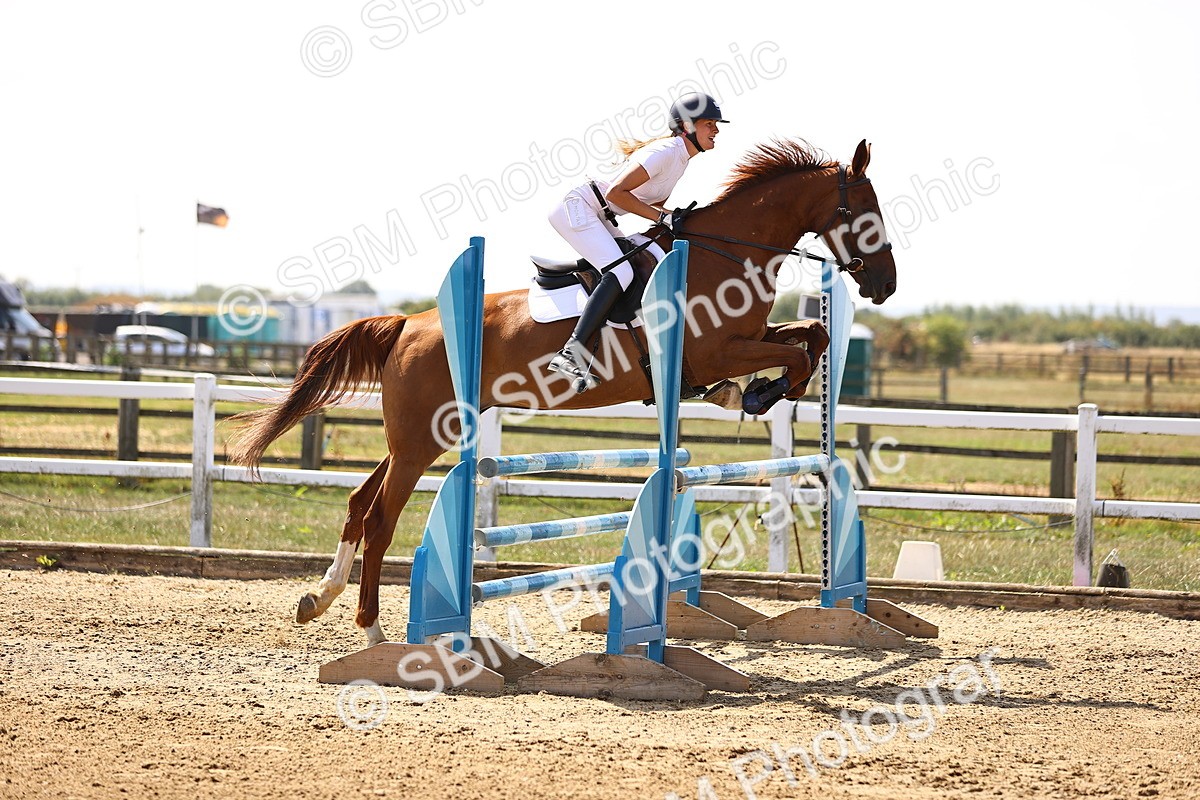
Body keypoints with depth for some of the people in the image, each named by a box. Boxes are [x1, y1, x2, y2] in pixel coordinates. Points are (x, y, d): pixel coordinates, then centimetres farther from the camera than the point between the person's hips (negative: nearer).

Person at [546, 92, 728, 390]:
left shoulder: (681, 156, 12)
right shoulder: (665, 152, -18)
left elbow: (652, 205, 20)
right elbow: (616, 193, -24)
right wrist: (663, 217, -21)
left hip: (598, 219, 10)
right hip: (577, 208, -10)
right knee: (620, 273, -25)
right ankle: (571, 354, -34)